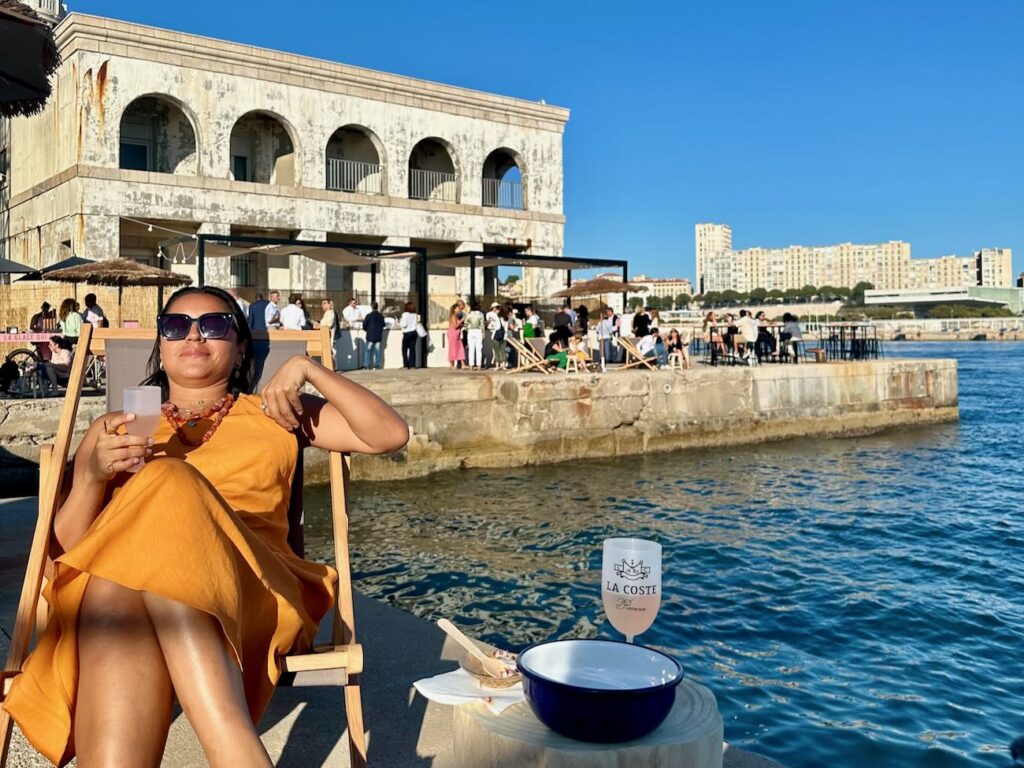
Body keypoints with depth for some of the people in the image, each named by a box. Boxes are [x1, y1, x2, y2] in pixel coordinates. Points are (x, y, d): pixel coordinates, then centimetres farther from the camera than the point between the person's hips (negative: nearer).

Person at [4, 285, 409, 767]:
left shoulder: (274, 413, 27)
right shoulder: (112, 428, 28)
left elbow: (390, 434, 17)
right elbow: (64, 548, 18)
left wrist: (306, 367, 8)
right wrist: (93, 475, -2)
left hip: (249, 586, 0)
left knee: (167, 487, -33)